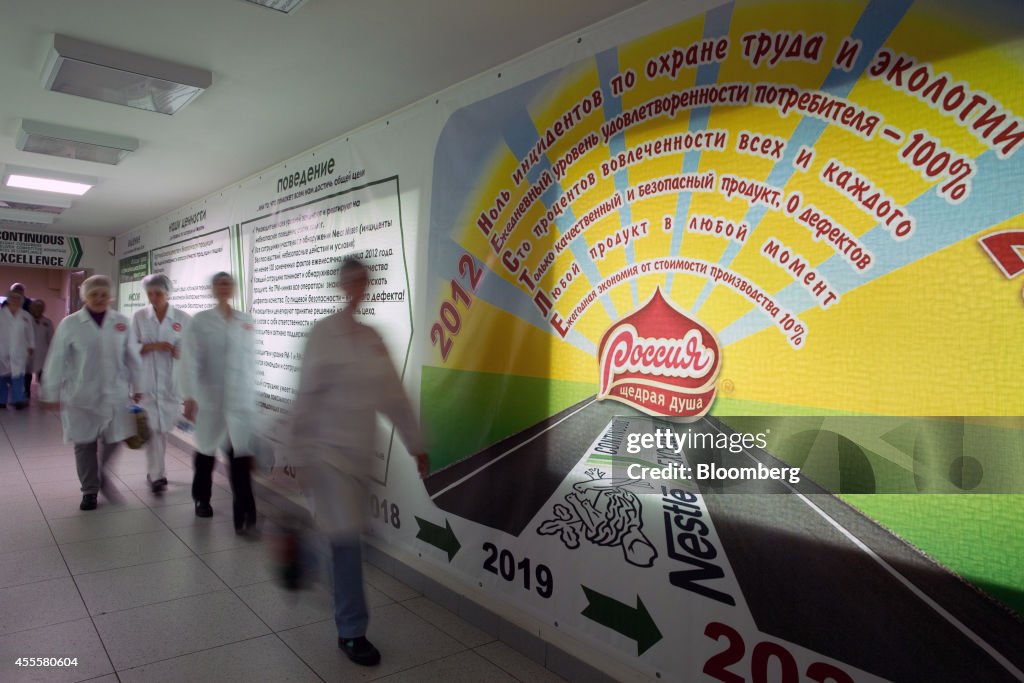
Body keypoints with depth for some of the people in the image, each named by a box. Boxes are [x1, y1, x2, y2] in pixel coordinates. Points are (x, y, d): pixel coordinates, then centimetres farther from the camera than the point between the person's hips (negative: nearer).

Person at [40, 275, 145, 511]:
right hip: (82, 396, -1)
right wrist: (51, 393, 2)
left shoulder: (121, 322, 2)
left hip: (115, 394, 1)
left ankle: (102, 477, 32)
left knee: (113, 441, 5)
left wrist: (138, 387, 7)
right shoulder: (69, 324, -3)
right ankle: (89, 490, 22)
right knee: (85, 444, 7)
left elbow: (132, 357, 6)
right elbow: (57, 361, 0)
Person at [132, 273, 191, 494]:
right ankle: (157, 475, 2)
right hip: (146, 380, 0)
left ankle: (153, 470, 29)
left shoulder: (183, 318, 0)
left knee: (163, 426, 9)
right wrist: (153, 346, -15)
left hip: (172, 380, 1)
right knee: (153, 427, -5)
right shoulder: (139, 316, 2)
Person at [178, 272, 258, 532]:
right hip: (210, 398, -1)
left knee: (241, 456, -7)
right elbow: (190, 361, -6)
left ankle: (245, 516, -7)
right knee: (206, 450, 16)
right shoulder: (200, 321, -1)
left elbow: (251, 360, 9)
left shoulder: (246, 321, 6)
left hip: (241, 399, 1)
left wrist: (253, 394, 9)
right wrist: (190, 397, -12)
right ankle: (201, 499, 39)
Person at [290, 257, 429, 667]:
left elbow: (394, 395, 9)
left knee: (343, 534, 17)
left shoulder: (373, 338, 6)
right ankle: (351, 631, 12)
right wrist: (300, 456, -14)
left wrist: (416, 444, 9)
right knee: (346, 537, -4)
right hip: (326, 448, -6)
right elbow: (306, 397, -13)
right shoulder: (323, 332, -12)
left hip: (360, 451, 6)